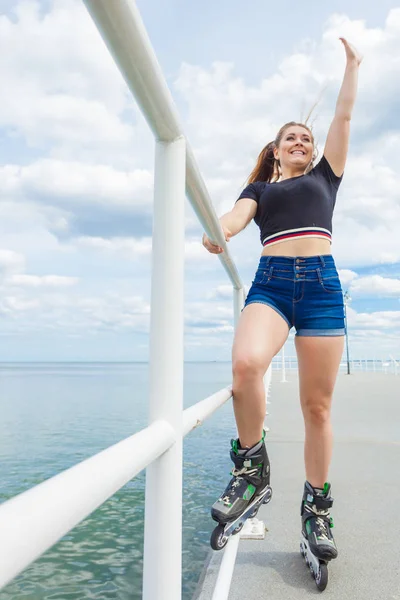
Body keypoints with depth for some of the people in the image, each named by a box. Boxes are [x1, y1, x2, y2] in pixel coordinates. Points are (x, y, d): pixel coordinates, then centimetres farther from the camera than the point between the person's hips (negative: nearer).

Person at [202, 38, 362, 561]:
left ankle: (316, 508, 12)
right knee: (245, 364, -32)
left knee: (317, 405, -3)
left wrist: (353, 64, 40)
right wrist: (217, 232, -20)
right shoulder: (260, 187, 24)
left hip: (322, 283, 1)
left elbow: (344, 116, 28)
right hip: (271, 282, -1)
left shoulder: (325, 175, 26)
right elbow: (239, 215, 2)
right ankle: (252, 465, -8)